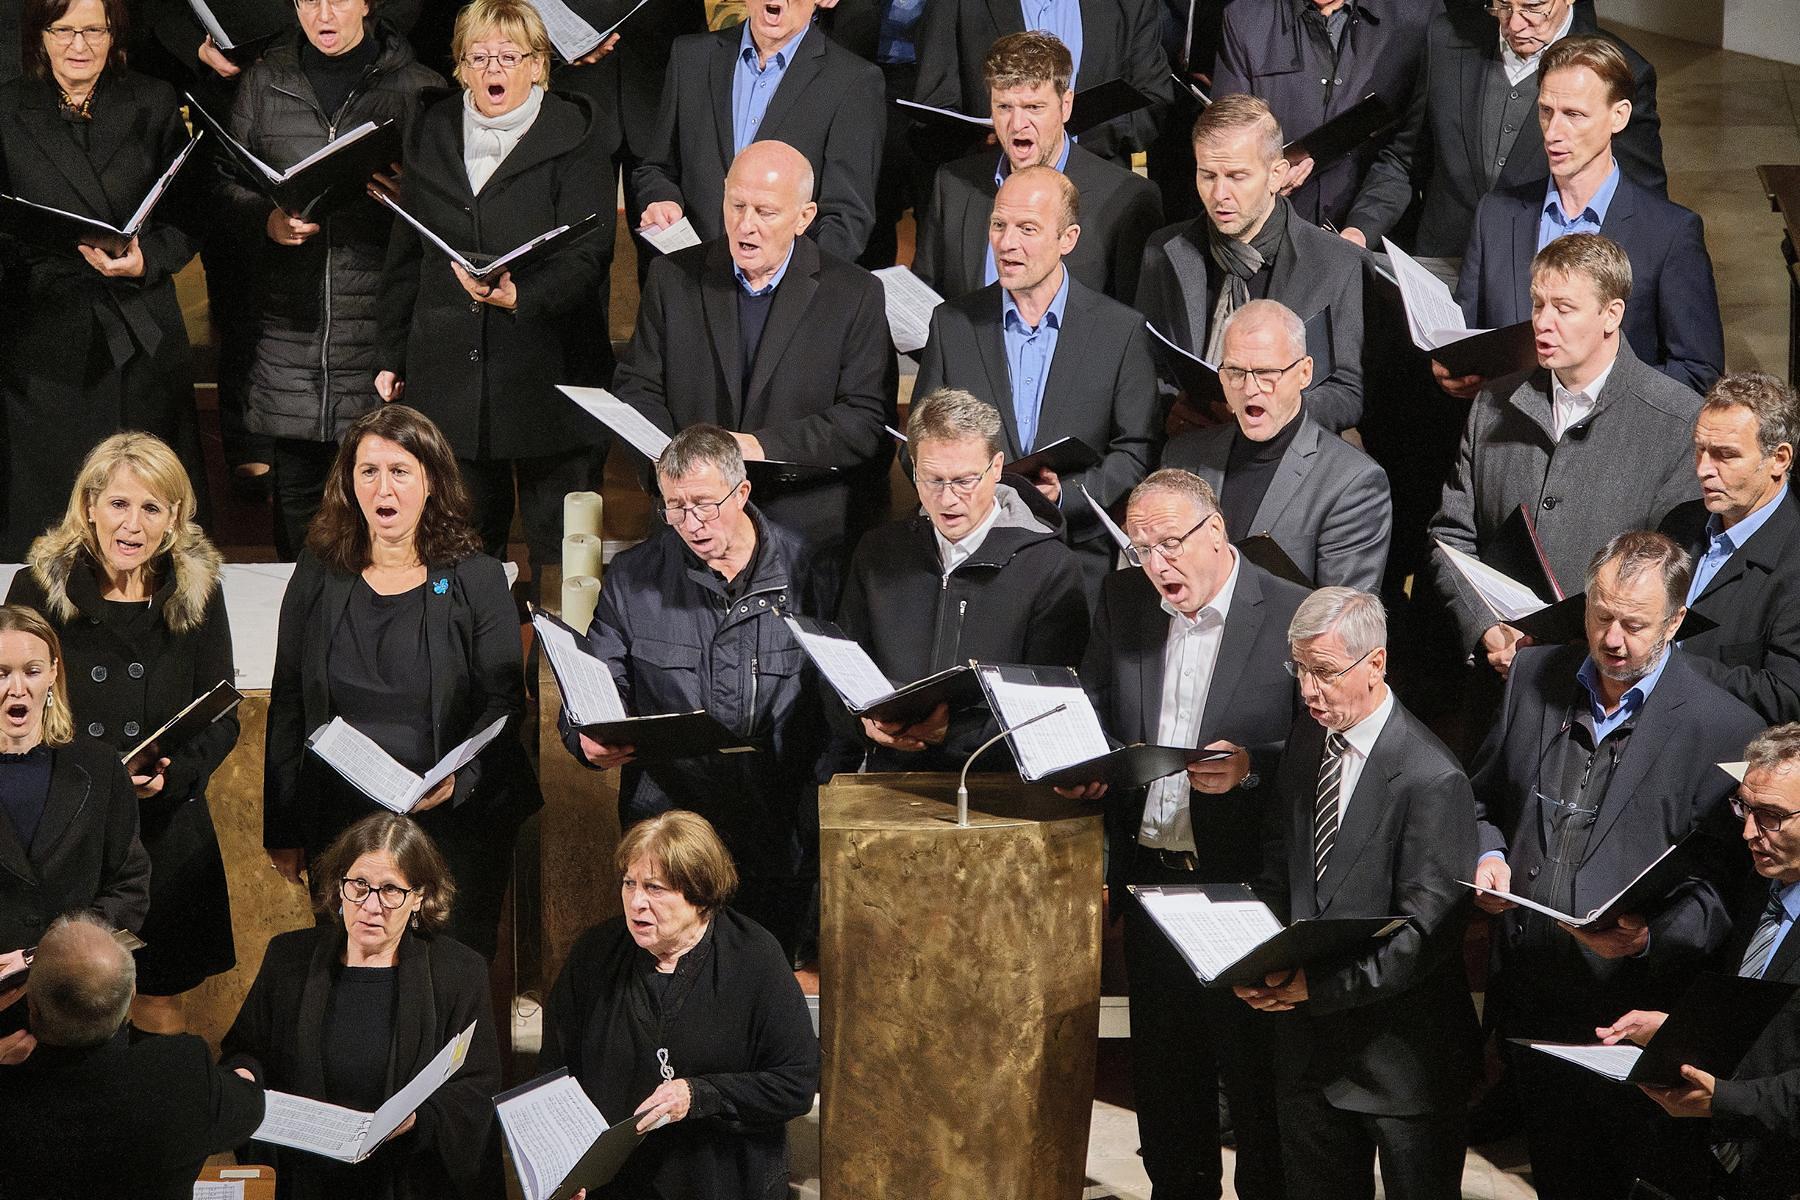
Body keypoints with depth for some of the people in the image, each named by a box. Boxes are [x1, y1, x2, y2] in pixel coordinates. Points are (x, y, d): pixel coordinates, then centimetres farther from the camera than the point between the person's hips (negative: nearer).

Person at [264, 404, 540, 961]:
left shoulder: (476, 580, -2)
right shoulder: (318, 576, 4)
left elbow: (505, 703, -4)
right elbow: (287, 707, 8)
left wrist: (459, 779, -22)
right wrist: (282, 831, 6)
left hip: (453, 824, -2)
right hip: (339, 825, 2)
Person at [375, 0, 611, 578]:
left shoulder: (574, 140, -2)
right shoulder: (430, 135, 13)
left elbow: (588, 255, -10)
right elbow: (404, 256, 17)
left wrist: (521, 296, -27)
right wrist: (390, 356, 15)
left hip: (545, 372, -4)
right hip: (447, 373, 4)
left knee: (560, 551, 1)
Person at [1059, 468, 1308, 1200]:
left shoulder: (1295, 617, -11)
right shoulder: (1122, 600, 6)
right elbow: (1094, 720, 16)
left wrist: (1250, 767, -26)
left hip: (1245, 885, -5)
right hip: (1149, 877, 5)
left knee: (1254, 1070, 4)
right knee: (1163, 1068, 16)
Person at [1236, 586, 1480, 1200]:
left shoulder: (1431, 780, -20)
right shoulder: (1306, 740, 4)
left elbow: (1427, 935, -21)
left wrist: (1320, 985, -25)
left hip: (1400, 1055, -6)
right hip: (1310, 1040, 7)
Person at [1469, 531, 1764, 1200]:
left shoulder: (1724, 729, -12)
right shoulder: (1534, 676, 3)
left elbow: (1721, 885, -10)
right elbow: (1484, 797, 16)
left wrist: (1650, 938, -26)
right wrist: (1489, 855, -5)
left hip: (1637, 1016, -5)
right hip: (1532, 1006, 5)